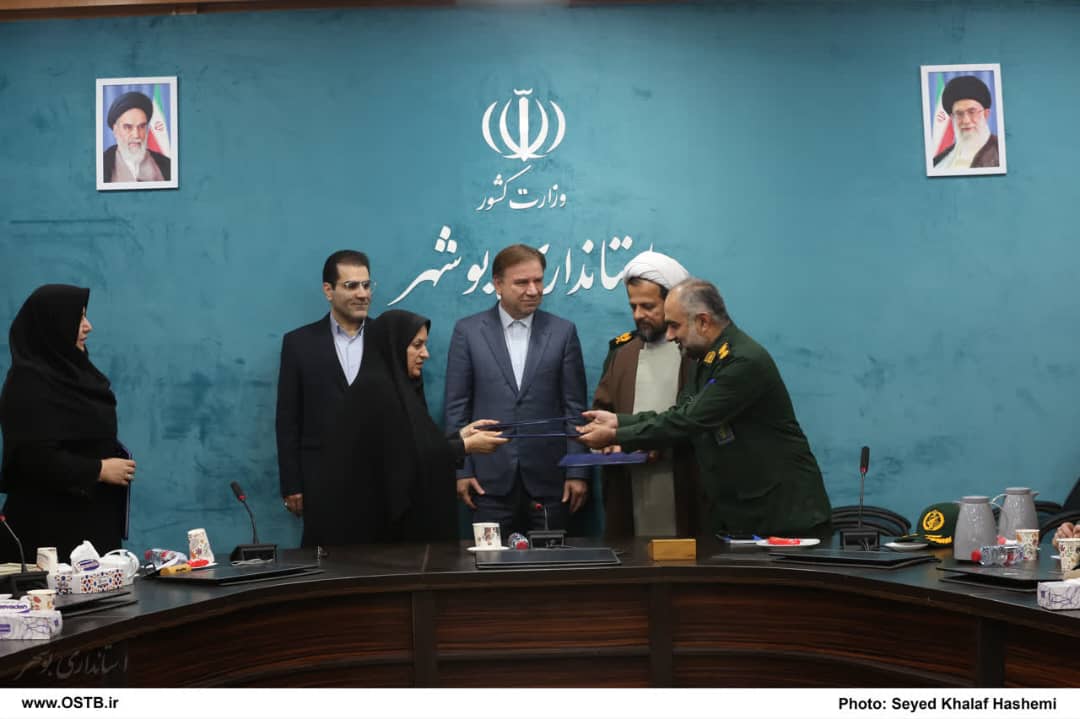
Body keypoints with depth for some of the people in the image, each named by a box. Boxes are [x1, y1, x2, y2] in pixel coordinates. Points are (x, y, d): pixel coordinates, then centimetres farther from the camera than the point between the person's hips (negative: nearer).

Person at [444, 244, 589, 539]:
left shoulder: (563, 331, 4)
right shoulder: (468, 331, 3)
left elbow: (575, 407, 4)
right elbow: (456, 406, 4)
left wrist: (577, 472, 0)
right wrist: (461, 469, -1)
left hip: (549, 478, 1)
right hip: (490, 478, 0)